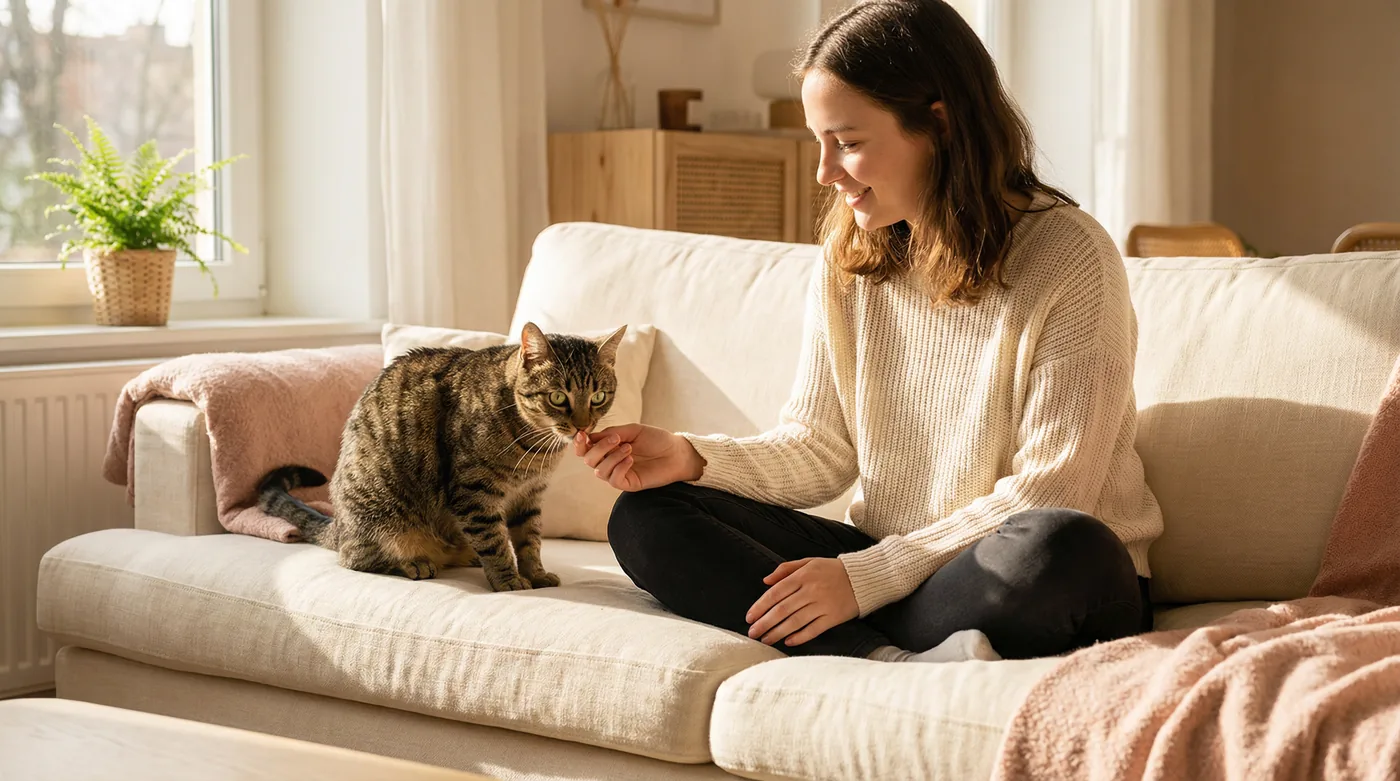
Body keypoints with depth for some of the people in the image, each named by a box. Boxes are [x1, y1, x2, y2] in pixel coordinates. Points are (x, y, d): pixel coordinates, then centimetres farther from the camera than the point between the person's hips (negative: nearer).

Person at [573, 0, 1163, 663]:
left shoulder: (1068, 259, -13)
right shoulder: (847, 258, 6)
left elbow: (1048, 493, -16)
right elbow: (820, 448, 7)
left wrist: (865, 578, -18)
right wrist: (694, 458, -12)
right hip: (885, 562, 6)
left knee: (1055, 548, -41)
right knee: (644, 517, -10)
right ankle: (902, 661, -27)